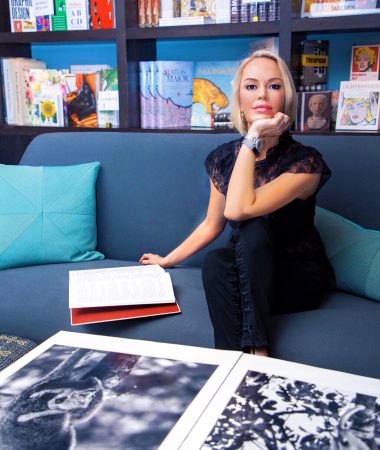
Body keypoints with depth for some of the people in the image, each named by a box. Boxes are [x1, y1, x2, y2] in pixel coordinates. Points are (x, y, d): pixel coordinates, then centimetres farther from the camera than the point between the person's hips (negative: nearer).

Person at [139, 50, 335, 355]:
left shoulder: (305, 162, -18)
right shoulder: (224, 158, -3)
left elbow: (238, 209, -33)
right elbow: (212, 224, 11)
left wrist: (253, 138, -30)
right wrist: (168, 260, 17)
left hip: (298, 279, -3)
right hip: (246, 272, 3)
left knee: (253, 230, -31)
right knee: (215, 262, -30)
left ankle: (258, 352, -30)